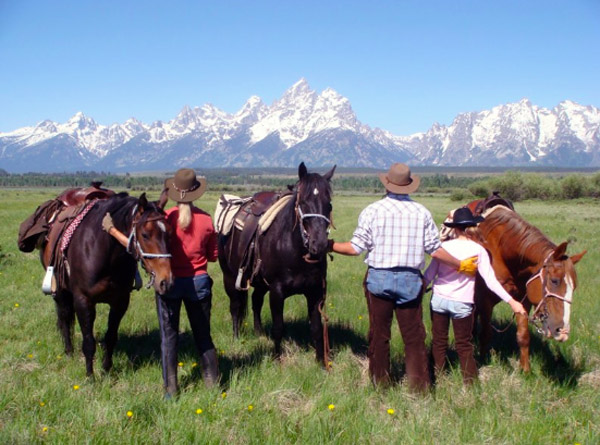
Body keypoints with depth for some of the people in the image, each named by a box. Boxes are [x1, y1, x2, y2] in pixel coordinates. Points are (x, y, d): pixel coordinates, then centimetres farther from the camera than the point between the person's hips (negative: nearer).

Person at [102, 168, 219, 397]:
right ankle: (213, 384, 17)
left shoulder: (166, 218, -12)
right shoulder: (206, 219, -4)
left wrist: (112, 230, -7)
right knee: (203, 335, 14)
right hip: (199, 283, 2)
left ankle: (171, 389, 12)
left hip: (169, 282, -2)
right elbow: (213, 256, 3)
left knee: (169, 336, 9)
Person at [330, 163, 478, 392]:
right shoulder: (422, 212, -1)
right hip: (410, 280, 1)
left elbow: (356, 248, -6)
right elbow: (435, 250, 0)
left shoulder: (373, 211, -6)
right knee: (414, 335, 8)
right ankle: (419, 384, 11)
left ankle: (380, 382, 18)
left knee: (379, 333, 10)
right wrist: (462, 265, 14)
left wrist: (329, 245, 10)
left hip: (379, 278, -1)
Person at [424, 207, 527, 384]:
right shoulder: (478, 250, -8)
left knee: (439, 342, 15)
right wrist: (511, 301, -10)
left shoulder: (444, 247, -5)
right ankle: (470, 381, 16)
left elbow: (429, 275, -3)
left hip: (438, 299, 1)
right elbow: (490, 280, -12)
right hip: (462, 304, -1)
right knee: (464, 345, 13)